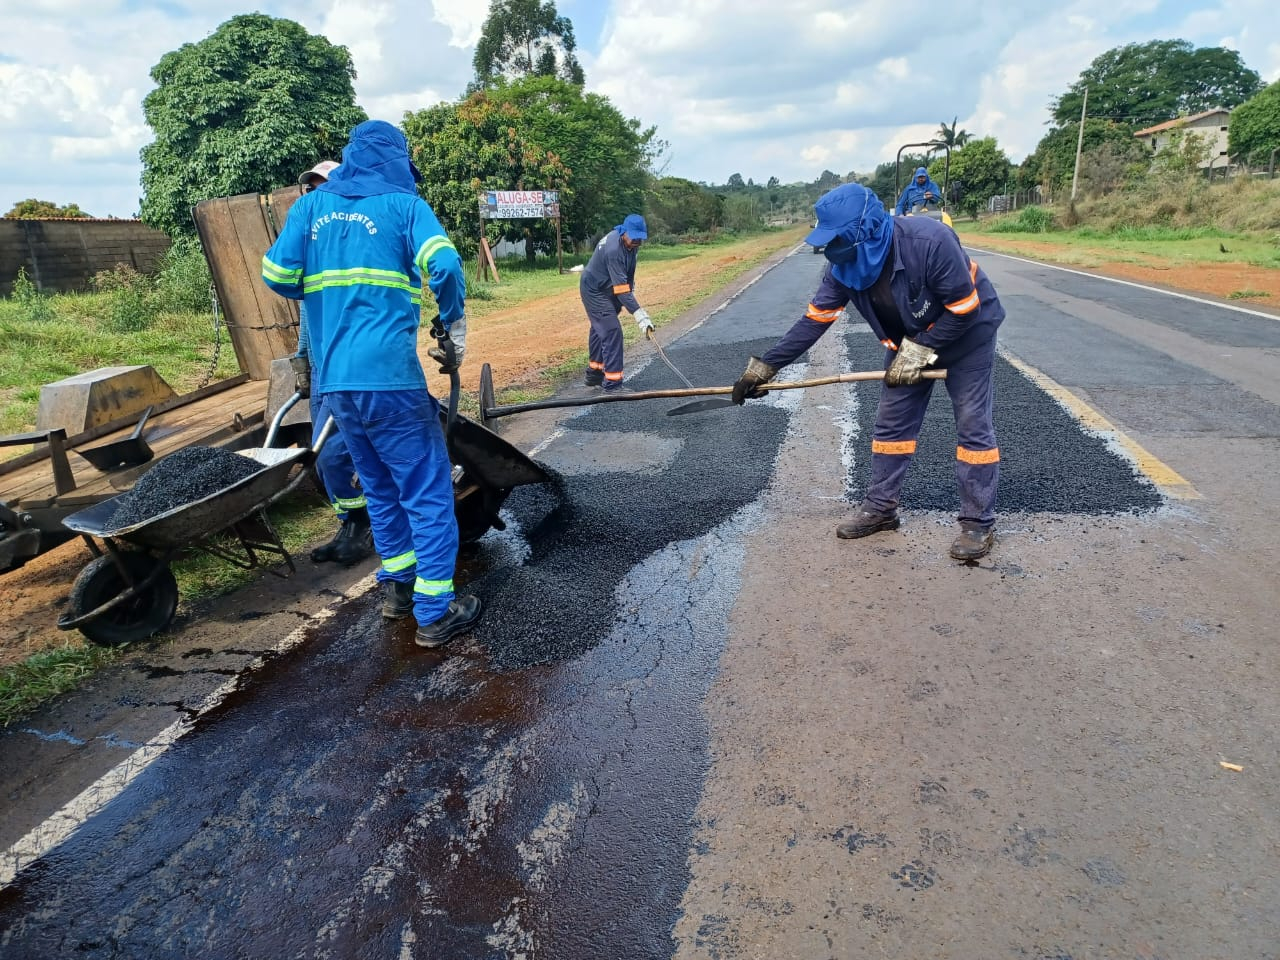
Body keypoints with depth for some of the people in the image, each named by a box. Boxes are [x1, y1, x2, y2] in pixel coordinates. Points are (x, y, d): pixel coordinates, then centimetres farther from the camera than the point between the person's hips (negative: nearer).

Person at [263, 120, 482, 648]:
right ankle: (434, 611, 4)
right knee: (428, 489, 2)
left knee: (380, 486, 21)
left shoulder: (311, 205, 14)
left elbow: (278, 275, 7)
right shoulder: (403, 203, 2)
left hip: (333, 378, 6)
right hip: (389, 374, -5)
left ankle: (397, 585, 30)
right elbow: (445, 266, -14)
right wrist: (452, 331, -2)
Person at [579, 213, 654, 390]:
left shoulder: (629, 241, -7)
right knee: (612, 331, -16)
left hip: (607, 289, 9)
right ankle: (612, 383, -15)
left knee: (600, 328, 19)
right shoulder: (614, 249, -34)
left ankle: (594, 374, 34)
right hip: (594, 291, -9)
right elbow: (621, 288, -40)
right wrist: (639, 314, -45)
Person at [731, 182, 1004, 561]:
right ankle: (880, 508, 20)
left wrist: (919, 351, -26)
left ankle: (979, 523, 8)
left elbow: (964, 308, -27)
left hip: (967, 334, -6)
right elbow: (813, 320, -13)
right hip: (910, 340, 6)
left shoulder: (930, 240, -35)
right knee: (891, 423, 7)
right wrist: (765, 366, -15)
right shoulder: (843, 267, -17)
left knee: (972, 426, -3)